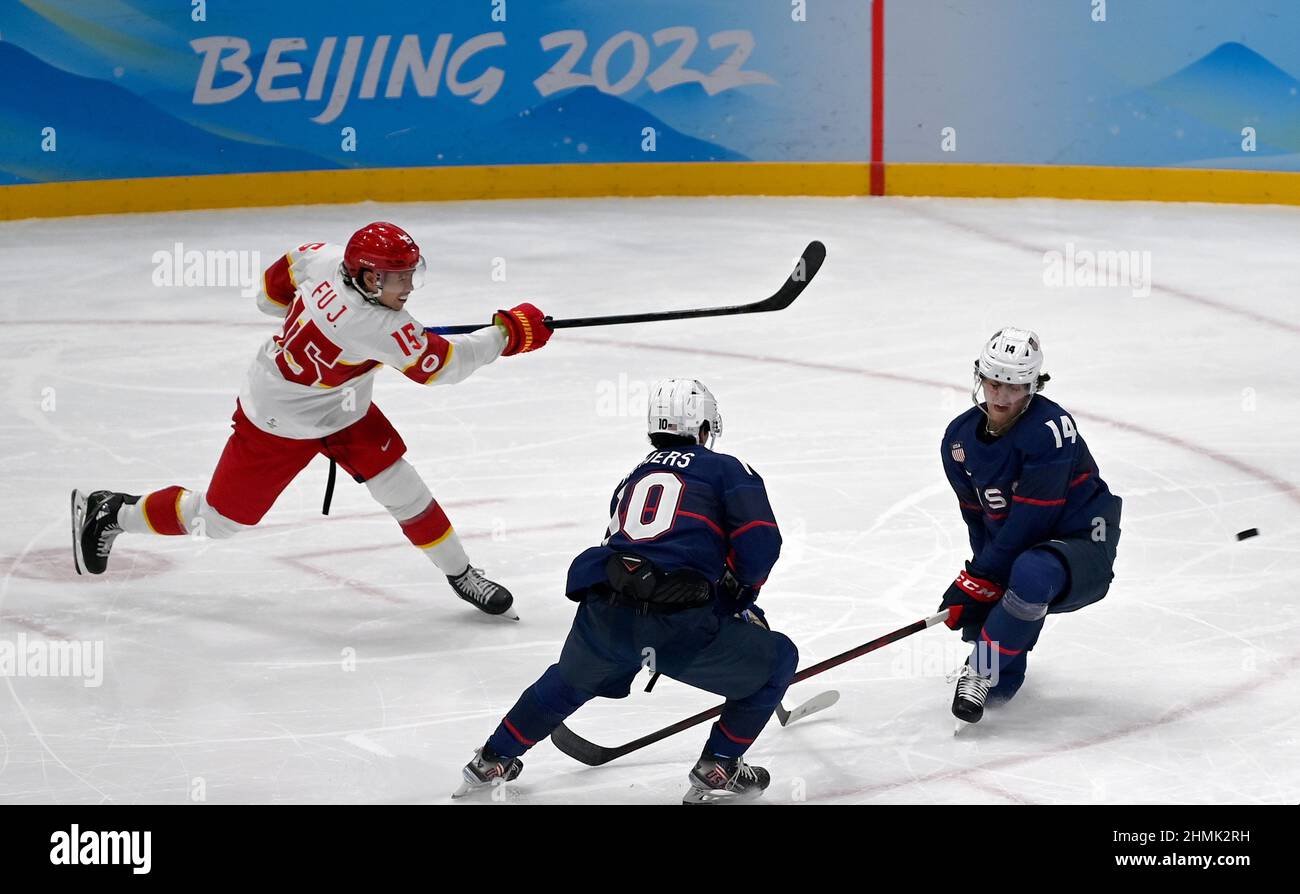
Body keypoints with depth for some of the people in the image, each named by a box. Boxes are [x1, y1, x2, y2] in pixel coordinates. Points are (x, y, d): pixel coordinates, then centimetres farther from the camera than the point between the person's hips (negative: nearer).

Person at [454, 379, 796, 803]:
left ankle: (492, 761, 48)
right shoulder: (726, 470, 13)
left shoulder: (632, 481, 30)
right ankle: (718, 769, 16)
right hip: (681, 624, -5)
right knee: (777, 660, 18)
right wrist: (741, 597, 20)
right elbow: (759, 543, -1)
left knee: (572, 680, 38)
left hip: (604, 616, 5)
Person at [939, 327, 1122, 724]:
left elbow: (1029, 522, -24)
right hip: (1016, 553, 7)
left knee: (1031, 574, -41)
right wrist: (981, 577, -4)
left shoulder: (1051, 428, -24)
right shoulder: (959, 438, -1)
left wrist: (978, 580, -22)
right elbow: (978, 518, 9)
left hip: (1083, 546, -7)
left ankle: (980, 671, -23)